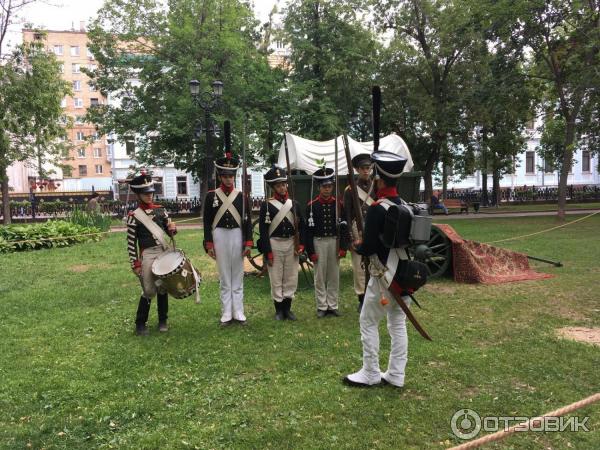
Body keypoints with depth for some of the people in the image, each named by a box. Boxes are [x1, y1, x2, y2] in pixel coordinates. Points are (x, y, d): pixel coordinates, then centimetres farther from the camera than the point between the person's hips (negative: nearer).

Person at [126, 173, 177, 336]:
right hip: (147, 256, -4)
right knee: (149, 291, -1)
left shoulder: (161, 210, 6)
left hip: (163, 253, 4)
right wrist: (135, 264, -8)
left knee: (163, 288, 10)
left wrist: (173, 228, -10)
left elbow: (170, 231, 14)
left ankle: (162, 321, 24)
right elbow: (131, 242, -6)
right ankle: (140, 324, 17)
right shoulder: (134, 216, -6)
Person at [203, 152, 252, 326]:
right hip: (220, 237, -1)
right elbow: (207, 222, 0)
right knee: (224, 277, 6)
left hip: (237, 236, 1)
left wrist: (248, 243, -3)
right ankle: (226, 314, 14)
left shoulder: (241, 196, 4)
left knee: (238, 277, 7)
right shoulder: (211, 196, 1)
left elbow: (247, 220, 3)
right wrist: (209, 244, -4)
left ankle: (238, 312, 16)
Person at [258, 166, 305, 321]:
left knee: (291, 278, 8)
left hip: (291, 244, 3)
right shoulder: (266, 205, -5)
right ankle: (279, 309, 17)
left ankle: (287, 308, 22)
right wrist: (268, 252, -11)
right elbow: (263, 230, -8)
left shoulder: (294, 204, 5)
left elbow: (301, 226, 7)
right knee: (276, 279, 4)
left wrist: (300, 245, -3)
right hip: (274, 245, -3)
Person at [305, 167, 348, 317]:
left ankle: (333, 305, 19)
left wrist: (343, 247, -3)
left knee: (334, 275, 9)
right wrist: (311, 251, -8)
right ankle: (322, 307, 15)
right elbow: (309, 229, -6)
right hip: (318, 242, -2)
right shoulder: (312, 205, -5)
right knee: (320, 276, 5)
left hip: (335, 241, 2)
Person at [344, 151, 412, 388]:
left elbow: (368, 248, -20)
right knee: (398, 324, 14)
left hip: (384, 276, -8)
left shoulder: (377, 209, -19)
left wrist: (356, 247, 1)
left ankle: (370, 374, 16)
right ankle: (396, 375, 22)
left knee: (368, 322, 7)